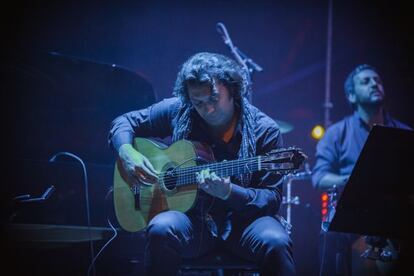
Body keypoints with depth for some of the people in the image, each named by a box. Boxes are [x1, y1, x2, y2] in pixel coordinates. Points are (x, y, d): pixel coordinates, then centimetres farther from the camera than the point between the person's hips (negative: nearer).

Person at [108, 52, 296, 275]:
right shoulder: (178, 111, -1)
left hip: (242, 219, -2)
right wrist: (127, 153, -10)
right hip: (192, 217, 2)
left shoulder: (264, 131, -8)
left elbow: (272, 198, -8)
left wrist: (228, 193, -27)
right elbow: (124, 122, 12)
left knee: (275, 242, -35)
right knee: (161, 230, -33)